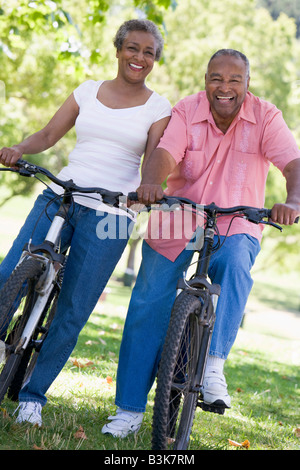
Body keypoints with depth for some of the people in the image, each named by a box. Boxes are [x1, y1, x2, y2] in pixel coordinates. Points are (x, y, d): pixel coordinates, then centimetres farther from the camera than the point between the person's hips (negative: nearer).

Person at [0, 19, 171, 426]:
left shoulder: (158, 109, 6)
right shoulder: (88, 92, 14)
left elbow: (154, 163, -2)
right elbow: (48, 135, 13)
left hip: (109, 215, -2)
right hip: (58, 197, 3)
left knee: (73, 313, -2)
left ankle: (34, 394, 10)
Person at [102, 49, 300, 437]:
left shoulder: (266, 118, -8)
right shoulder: (186, 112, -6)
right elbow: (165, 152, -22)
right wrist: (150, 183, -45)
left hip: (235, 228, -1)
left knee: (235, 264, -35)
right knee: (148, 307, -4)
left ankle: (214, 365, -33)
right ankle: (129, 409, 6)